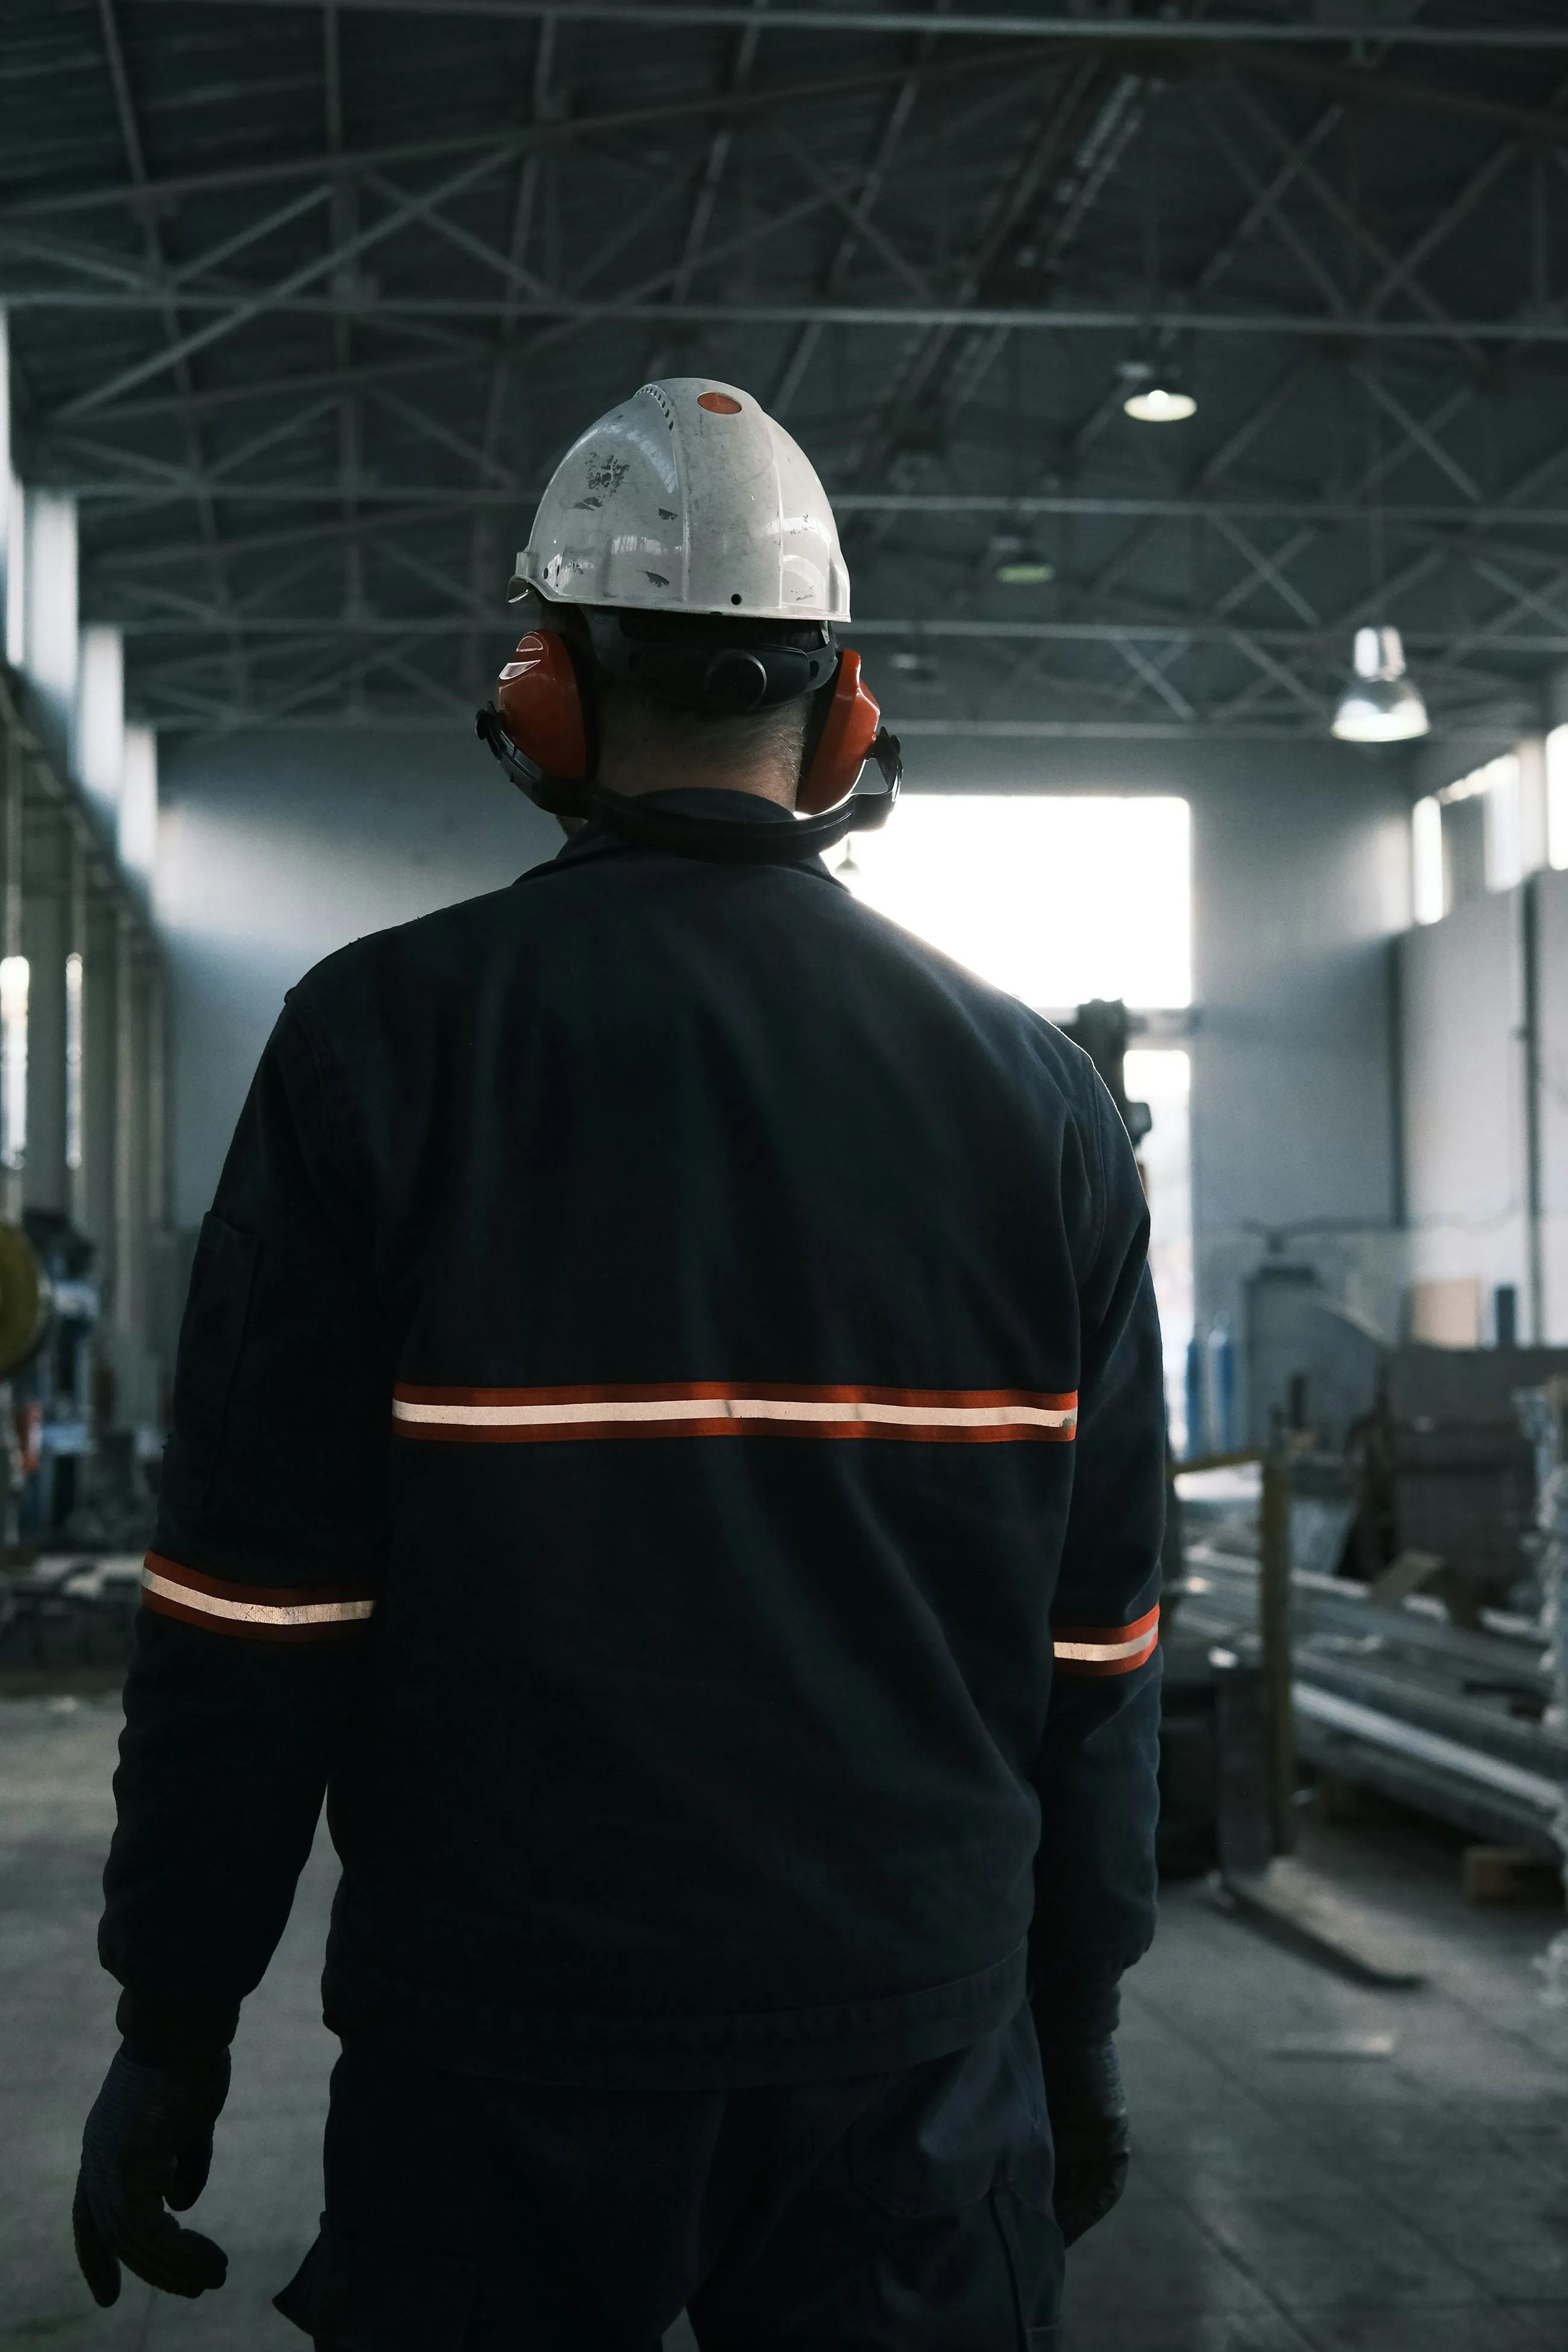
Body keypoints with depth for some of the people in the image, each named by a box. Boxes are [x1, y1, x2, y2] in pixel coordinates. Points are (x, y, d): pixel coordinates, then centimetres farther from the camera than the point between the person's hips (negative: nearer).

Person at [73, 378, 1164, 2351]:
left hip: (499, 2058, -2)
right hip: (921, 2059, 2)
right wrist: (1075, 2020, 14)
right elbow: (1094, 1641, 3)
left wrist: (172, 2027, 2)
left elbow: (256, 1604, -9)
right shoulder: (1034, 1091, 0)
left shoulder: (385, 1039, -8)